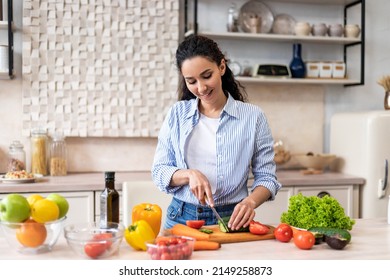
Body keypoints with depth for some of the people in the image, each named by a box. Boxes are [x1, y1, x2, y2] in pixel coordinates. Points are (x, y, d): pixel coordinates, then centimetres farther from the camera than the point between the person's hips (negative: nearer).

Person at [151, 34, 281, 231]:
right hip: (181, 218, 2)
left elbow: (266, 177, 3)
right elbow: (159, 171, 7)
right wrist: (189, 174, -12)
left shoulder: (252, 117, 1)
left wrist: (251, 201, -17)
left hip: (230, 220, -1)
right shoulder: (177, 114, 6)